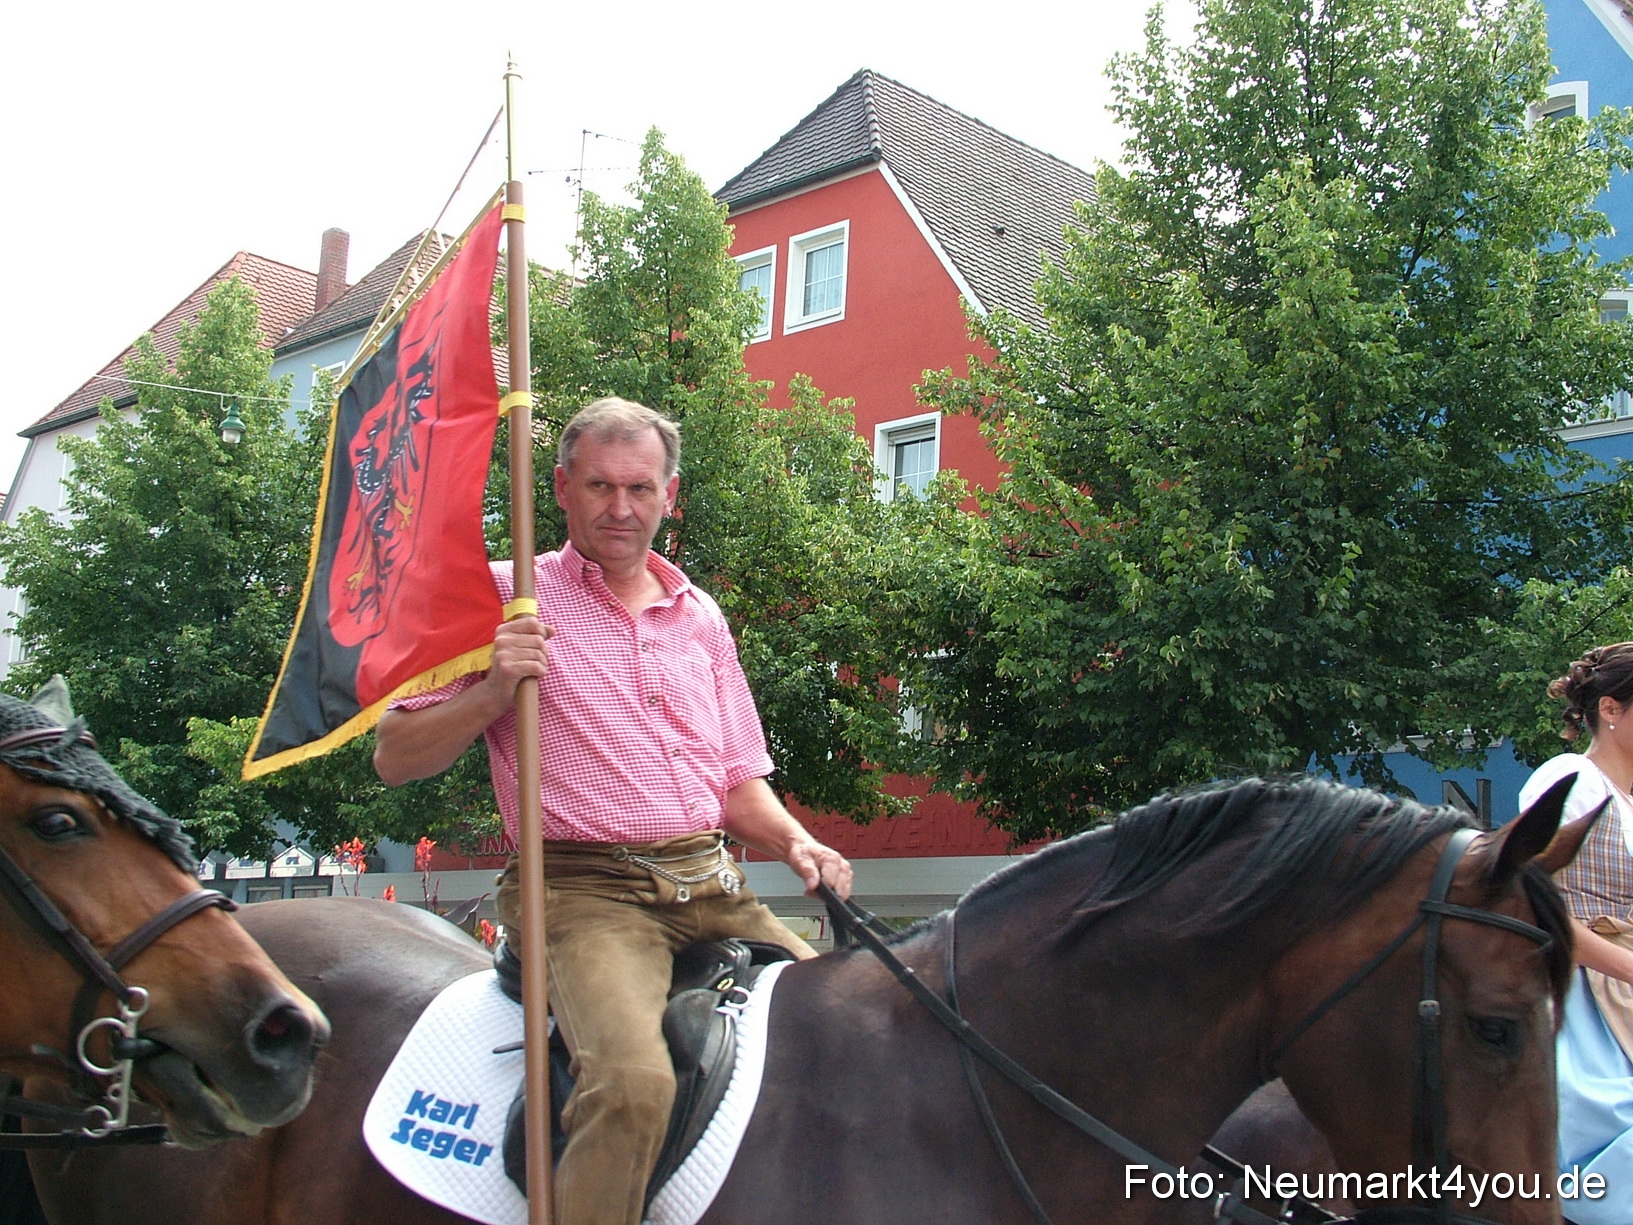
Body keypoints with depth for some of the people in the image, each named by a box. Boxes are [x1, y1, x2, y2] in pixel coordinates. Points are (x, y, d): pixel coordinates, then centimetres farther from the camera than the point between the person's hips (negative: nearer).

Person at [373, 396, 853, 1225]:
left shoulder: (700, 618, 18)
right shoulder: (502, 599, 3)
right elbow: (395, 759, 1)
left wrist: (796, 843, 1)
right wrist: (493, 693, -15)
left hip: (711, 888, 6)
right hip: (586, 890, -6)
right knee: (632, 1083, -31)